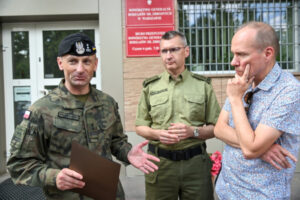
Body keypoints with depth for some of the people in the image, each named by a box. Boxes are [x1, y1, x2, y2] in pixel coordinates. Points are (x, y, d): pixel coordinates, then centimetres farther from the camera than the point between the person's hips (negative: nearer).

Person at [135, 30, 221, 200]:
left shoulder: (203, 85, 3)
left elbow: (216, 127, 3)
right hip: (159, 162, 1)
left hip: (196, 162, 0)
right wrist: (157, 134, -11)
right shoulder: (150, 86, 6)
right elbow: (140, 127, 9)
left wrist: (193, 131, -15)